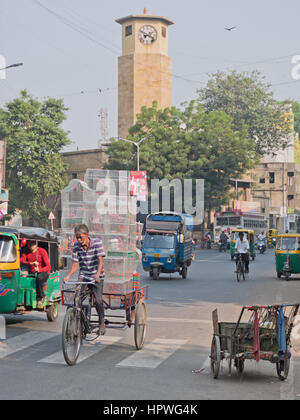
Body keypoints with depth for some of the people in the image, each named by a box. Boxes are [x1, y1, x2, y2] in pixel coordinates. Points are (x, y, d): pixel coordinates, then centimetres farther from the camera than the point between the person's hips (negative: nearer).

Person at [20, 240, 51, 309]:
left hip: (43, 273, -5)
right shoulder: (26, 252, 11)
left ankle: (39, 299, -23)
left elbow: (48, 267, -9)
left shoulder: (42, 251, -4)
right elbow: (21, 260, -9)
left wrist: (39, 270, -28)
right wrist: (31, 263, -27)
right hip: (32, 274, 5)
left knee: (39, 278, -39)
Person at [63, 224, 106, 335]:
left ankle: (102, 322, 7)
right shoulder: (76, 246, -3)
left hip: (96, 277, -3)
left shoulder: (97, 242, -12)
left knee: (98, 300, -17)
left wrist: (97, 274, -35)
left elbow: (100, 261, -19)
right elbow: (74, 266, -2)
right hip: (83, 277, 3)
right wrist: (68, 276, -21)